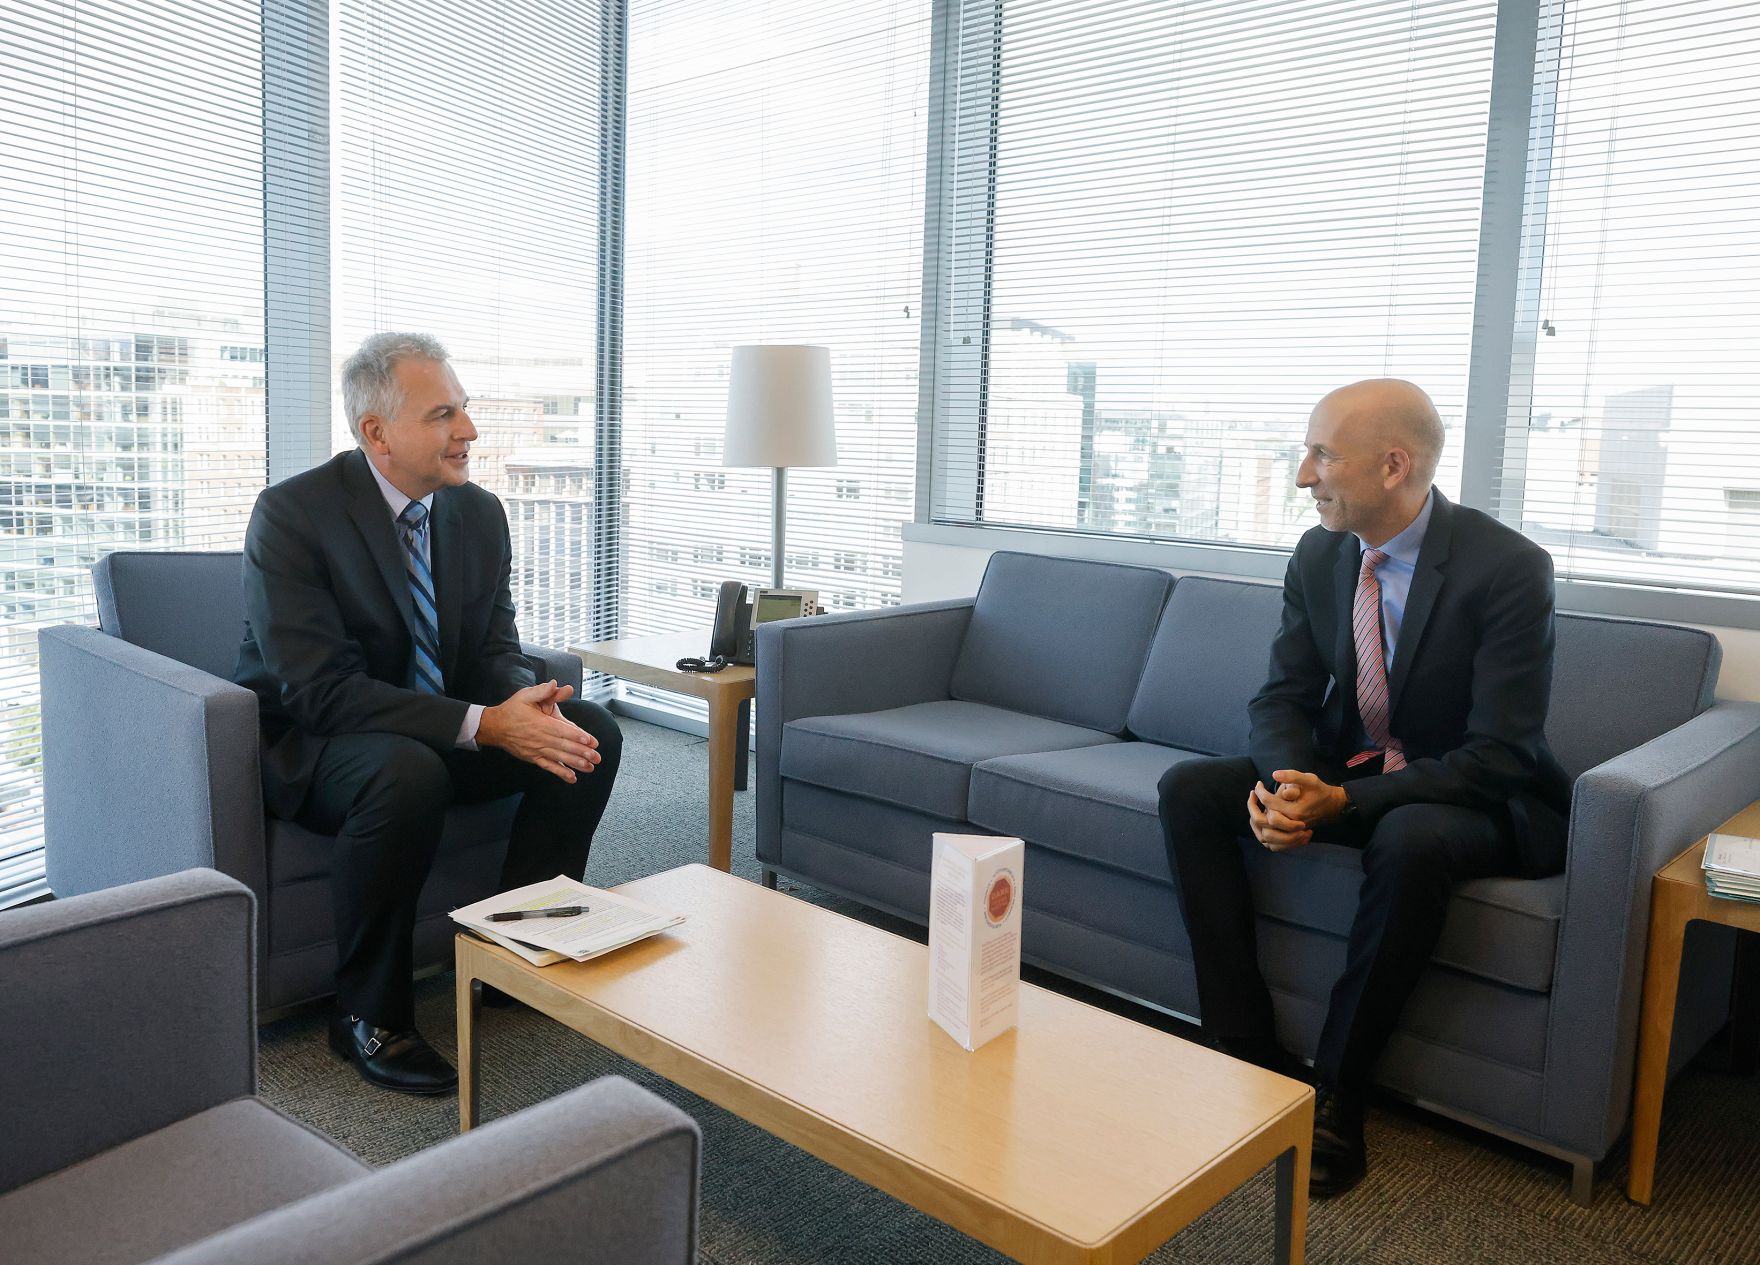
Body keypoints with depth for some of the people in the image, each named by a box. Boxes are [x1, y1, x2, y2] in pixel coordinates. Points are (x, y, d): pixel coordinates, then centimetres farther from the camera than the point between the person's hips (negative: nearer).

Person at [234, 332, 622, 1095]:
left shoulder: (479, 512, -1)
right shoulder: (290, 515, -20)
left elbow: (495, 648, 3)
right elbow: (319, 689, -27)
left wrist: (525, 701, -23)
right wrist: (482, 724, -34)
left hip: (440, 729, 6)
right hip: (310, 741, -6)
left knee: (591, 733, -13)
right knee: (408, 772, -38)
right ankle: (368, 1016, -17)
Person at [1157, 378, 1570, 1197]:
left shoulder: (1508, 568, -20)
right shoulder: (1318, 556, -2)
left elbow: (1499, 754, -23)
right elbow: (1284, 696, 0)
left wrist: (1344, 801, -33)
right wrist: (1288, 781, -24)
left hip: (1471, 797, -5)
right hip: (1342, 773, 6)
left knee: (1411, 839, -39)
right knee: (1189, 790, -15)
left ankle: (1334, 1099, -20)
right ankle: (1248, 1059, -12)